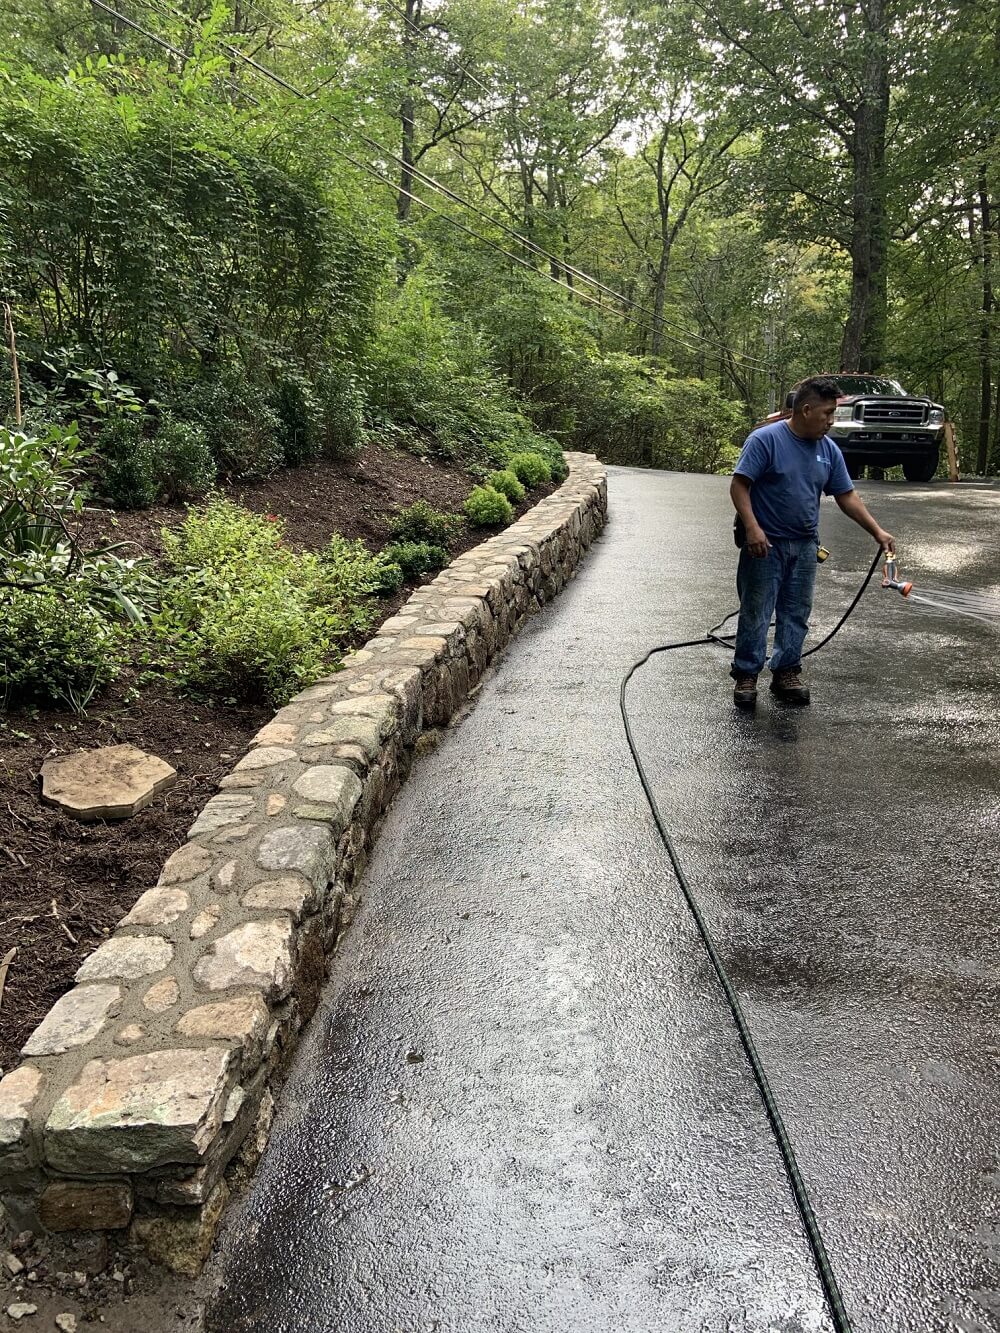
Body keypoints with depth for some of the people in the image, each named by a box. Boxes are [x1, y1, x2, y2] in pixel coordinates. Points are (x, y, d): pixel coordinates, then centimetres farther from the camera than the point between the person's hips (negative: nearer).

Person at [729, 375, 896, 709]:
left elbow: (847, 496, 11)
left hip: (804, 546, 6)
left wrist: (878, 532, 4)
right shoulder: (765, 439, -12)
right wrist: (752, 528, -25)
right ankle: (746, 676, 7)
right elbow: (739, 485, -15)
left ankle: (786, 672, 19)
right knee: (755, 613, -1)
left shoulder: (829, 450, 6)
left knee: (796, 613, 9)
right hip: (765, 544, -6)